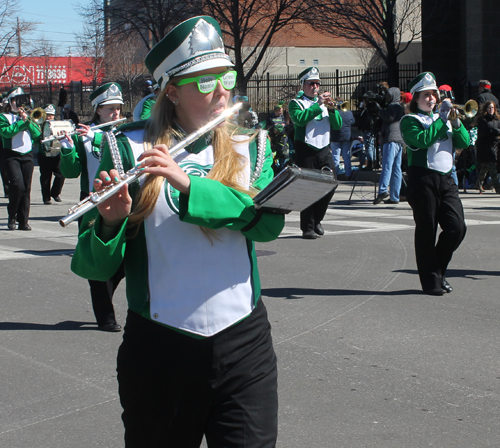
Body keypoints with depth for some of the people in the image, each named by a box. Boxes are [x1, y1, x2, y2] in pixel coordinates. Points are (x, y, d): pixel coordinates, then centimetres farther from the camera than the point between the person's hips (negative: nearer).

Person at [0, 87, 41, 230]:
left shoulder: (29, 116, 17)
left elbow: (37, 134, 4)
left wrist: (27, 121, -6)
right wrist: (21, 121, -11)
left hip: (27, 155, 4)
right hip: (12, 155, -4)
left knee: (26, 189, 3)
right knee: (18, 185, -18)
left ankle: (23, 221, 7)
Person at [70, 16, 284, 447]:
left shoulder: (251, 146, 7)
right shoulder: (130, 148, -2)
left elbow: (269, 221, -14)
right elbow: (95, 267, -5)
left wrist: (190, 183, -24)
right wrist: (110, 220, -26)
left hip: (243, 339, 2)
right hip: (159, 345, -2)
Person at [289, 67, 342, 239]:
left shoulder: (324, 101, 19)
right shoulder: (296, 103, 4)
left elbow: (338, 124, 8)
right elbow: (299, 119, -18)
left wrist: (331, 107, -8)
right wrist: (318, 104, -17)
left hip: (324, 149, 5)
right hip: (306, 151, -5)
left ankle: (317, 220, 20)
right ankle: (307, 228, 2)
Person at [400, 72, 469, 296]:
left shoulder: (443, 119, 20)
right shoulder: (410, 120, 2)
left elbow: (464, 143, 9)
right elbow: (422, 140, -18)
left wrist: (455, 121, -7)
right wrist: (442, 118, -13)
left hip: (446, 178, 5)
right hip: (423, 178, -5)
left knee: (457, 228, -4)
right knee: (426, 231, -2)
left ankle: (439, 270, 16)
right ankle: (431, 280, 6)